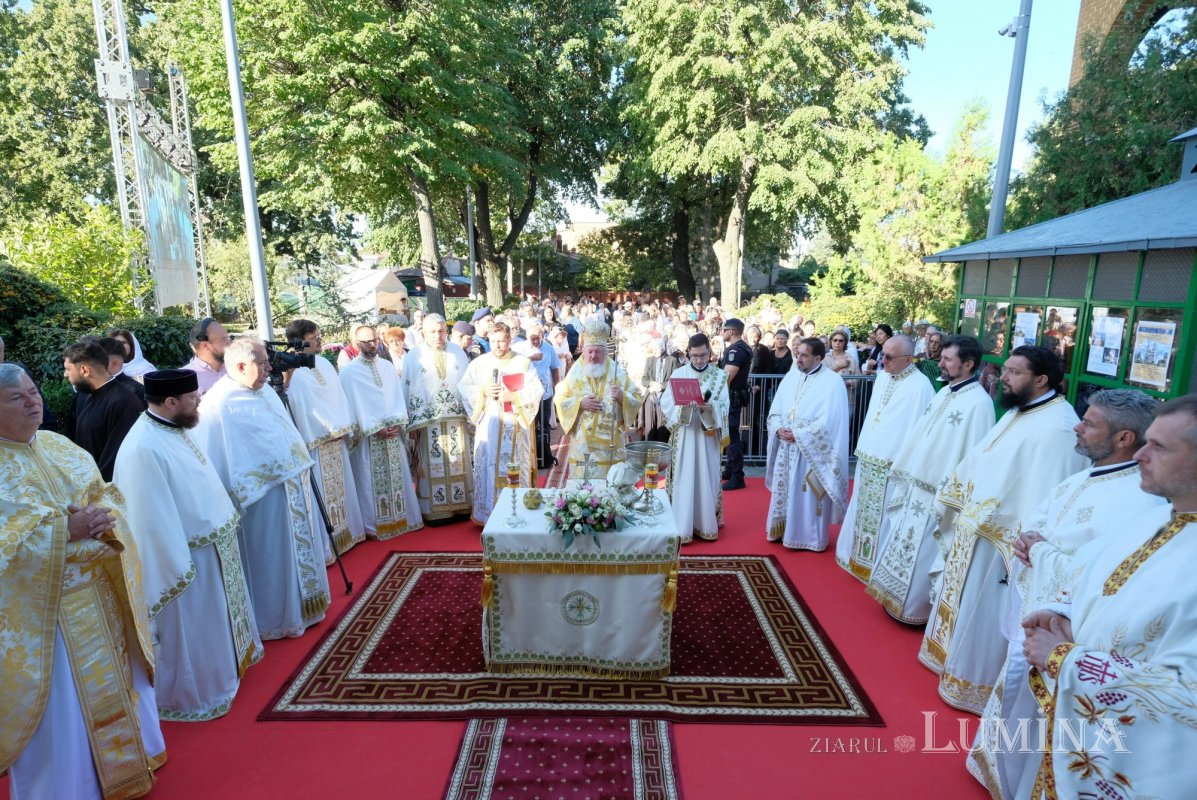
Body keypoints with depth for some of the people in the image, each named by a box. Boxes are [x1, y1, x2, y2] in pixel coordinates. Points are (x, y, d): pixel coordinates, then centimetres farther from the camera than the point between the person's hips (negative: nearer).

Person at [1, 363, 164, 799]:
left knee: (116, 686, 21)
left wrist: (101, 520, -16)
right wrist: (64, 530, -25)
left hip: (99, 596, 6)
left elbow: (106, 497, 4)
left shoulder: (62, 447, 4)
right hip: (40, 612, -6)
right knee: (60, 713, 6)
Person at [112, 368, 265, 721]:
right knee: (192, 630, 10)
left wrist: (226, 518, 19)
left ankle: (228, 662, 47)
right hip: (185, 559, -9)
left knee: (214, 618, 27)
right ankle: (193, 696, 29)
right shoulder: (144, 449, -28)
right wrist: (178, 568, -20)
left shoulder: (173, 430, 1)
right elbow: (152, 519, -25)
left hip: (214, 549, 9)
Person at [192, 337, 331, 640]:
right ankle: (272, 620, 24)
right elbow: (221, 461, -19)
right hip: (263, 496, -9)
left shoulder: (265, 391, 8)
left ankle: (299, 606, 37)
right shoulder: (220, 404, -19)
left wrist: (300, 469, 18)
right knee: (270, 559, 6)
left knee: (296, 550, 20)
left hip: (291, 488, 9)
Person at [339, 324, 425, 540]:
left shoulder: (387, 367, 11)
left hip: (393, 433, 5)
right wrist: (375, 429, -15)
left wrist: (398, 423, -7)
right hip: (368, 436, -5)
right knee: (371, 482, 1)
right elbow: (353, 405, -10)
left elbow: (398, 397, 8)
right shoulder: (349, 372, -6)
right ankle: (374, 526, 10)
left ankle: (403, 518, 21)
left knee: (398, 478, 10)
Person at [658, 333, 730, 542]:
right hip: (683, 436, -1)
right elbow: (666, 404, -5)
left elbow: (724, 407, -4)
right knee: (683, 480, 1)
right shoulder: (678, 374, 2)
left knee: (707, 479, 7)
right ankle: (681, 527, 9)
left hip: (708, 437, 1)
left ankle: (707, 525, 20)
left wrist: (709, 406, -23)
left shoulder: (719, 376, 3)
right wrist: (684, 404, -23)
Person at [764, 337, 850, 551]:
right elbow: (775, 410, 9)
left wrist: (798, 434, -18)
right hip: (786, 448, 6)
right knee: (784, 490, 13)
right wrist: (779, 429, -11)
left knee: (808, 495, 2)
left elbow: (829, 421, -17)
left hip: (812, 451, -6)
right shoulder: (791, 377, 8)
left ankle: (809, 537, 17)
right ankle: (783, 530, 28)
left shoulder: (833, 382, -10)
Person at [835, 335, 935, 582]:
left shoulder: (920, 386, -16)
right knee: (864, 512, 18)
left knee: (884, 517, 4)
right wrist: (863, 450, 14)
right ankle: (861, 559, 33)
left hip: (892, 466, -8)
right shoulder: (882, 377, 8)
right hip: (869, 461, 8)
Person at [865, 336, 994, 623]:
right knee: (904, 544, 18)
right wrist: (902, 469, 14)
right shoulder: (944, 393, 9)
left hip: (937, 494, -8)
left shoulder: (979, 402, -17)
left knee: (922, 554, 5)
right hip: (914, 484, 8)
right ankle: (898, 597, 34)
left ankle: (916, 607, 23)